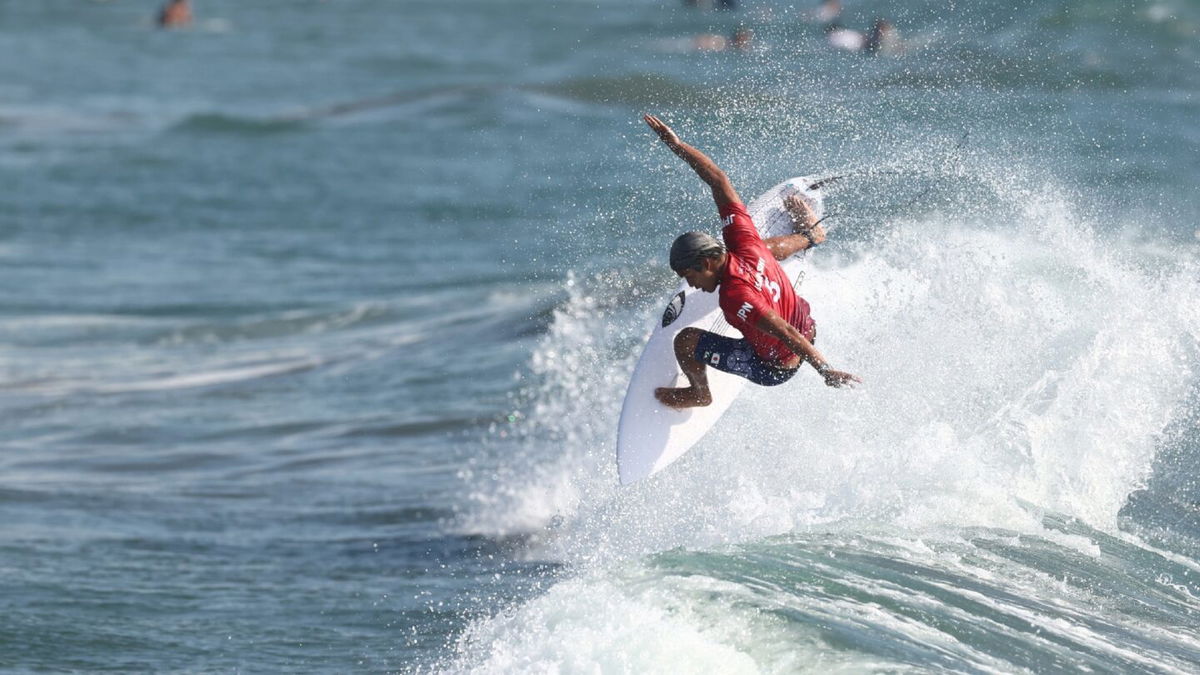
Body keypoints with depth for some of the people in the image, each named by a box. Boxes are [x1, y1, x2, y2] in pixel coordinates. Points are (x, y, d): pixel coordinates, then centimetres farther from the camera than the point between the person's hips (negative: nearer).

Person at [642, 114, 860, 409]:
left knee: (685, 341, -9)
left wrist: (825, 371, -44)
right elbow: (718, 180, -13)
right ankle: (809, 234, 63)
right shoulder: (741, 241, -21)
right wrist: (676, 145, -11)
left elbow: (785, 333, -43)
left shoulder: (734, 296, -40)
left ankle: (699, 393, 22)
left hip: (773, 368, -7)